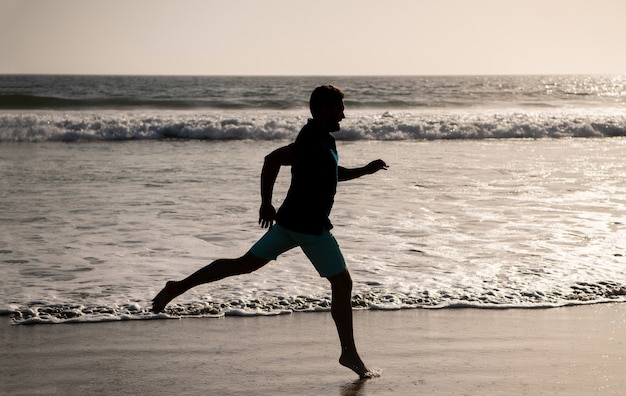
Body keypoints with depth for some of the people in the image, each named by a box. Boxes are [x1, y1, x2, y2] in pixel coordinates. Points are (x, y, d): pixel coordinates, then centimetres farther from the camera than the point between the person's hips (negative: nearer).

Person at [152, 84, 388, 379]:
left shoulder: (322, 140, 14)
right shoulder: (313, 142, -19)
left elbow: (335, 174, 31)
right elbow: (273, 160, -29)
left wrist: (366, 170, 20)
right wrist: (266, 203, -25)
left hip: (290, 221, 10)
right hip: (309, 225, -10)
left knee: (245, 263, 10)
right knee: (342, 283, 1)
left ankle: (179, 287, 7)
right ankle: (349, 354, 8)